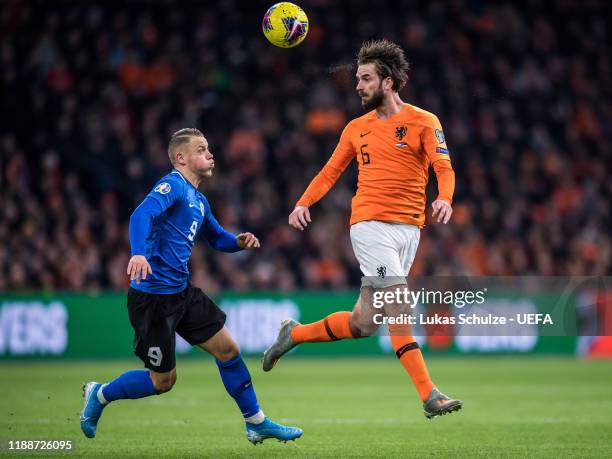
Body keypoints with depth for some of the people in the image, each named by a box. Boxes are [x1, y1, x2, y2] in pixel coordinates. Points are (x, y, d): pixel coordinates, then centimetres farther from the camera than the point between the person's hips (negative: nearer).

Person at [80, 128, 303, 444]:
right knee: (163, 380, 1)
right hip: (152, 296, -9)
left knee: (227, 349, 7)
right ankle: (100, 395, 23)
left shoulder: (199, 200, 14)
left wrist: (239, 242, 4)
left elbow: (217, 238, 27)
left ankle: (257, 424, 17)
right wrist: (139, 253, -50)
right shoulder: (173, 185, -14)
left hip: (182, 293, 9)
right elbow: (142, 214, -32)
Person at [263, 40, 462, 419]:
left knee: (363, 323, 2)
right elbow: (332, 170, 18)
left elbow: (444, 167, -9)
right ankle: (429, 395, -15)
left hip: (408, 228, 0)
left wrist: (444, 198, -30)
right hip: (371, 226, 0)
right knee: (398, 310, -16)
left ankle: (295, 334, 26)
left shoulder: (423, 122, 1)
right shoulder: (356, 129, 10)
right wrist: (304, 203, 2)